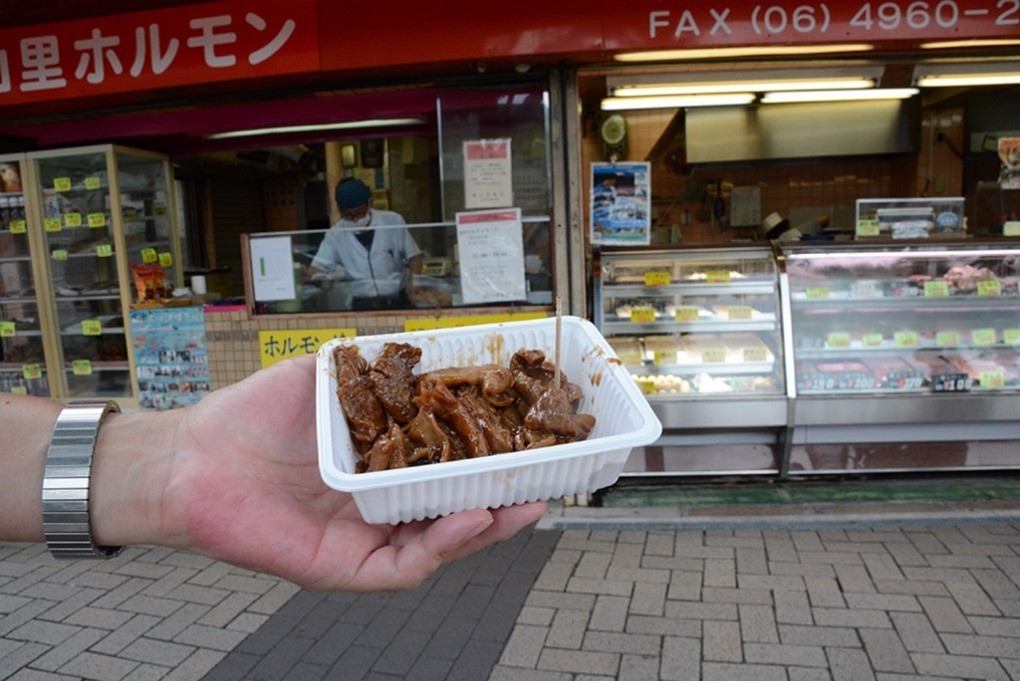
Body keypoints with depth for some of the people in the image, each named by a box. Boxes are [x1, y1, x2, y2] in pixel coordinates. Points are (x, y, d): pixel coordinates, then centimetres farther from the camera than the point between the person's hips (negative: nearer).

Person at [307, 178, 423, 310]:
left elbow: (413, 256, 8)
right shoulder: (335, 234, 2)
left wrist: (414, 280, -11)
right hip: (361, 305, 1)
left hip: (399, 301, -1)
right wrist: (319, 277, -20)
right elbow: (315, 268, 4)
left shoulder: (393, 221, 0)